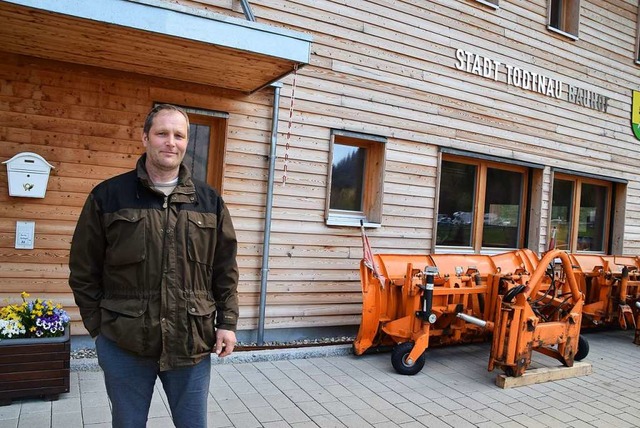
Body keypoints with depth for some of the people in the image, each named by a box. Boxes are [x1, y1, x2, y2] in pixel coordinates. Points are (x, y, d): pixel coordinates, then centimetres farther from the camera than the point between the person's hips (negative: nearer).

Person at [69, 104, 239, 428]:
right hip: (123, 344, -1)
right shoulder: (108, 195, -2)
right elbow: (83, 270, 2)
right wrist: (99, 327, 0)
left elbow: (226, 269, 6)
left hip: (192, 344, 1)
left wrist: (227, 322, 1)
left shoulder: (210, 201, 3)